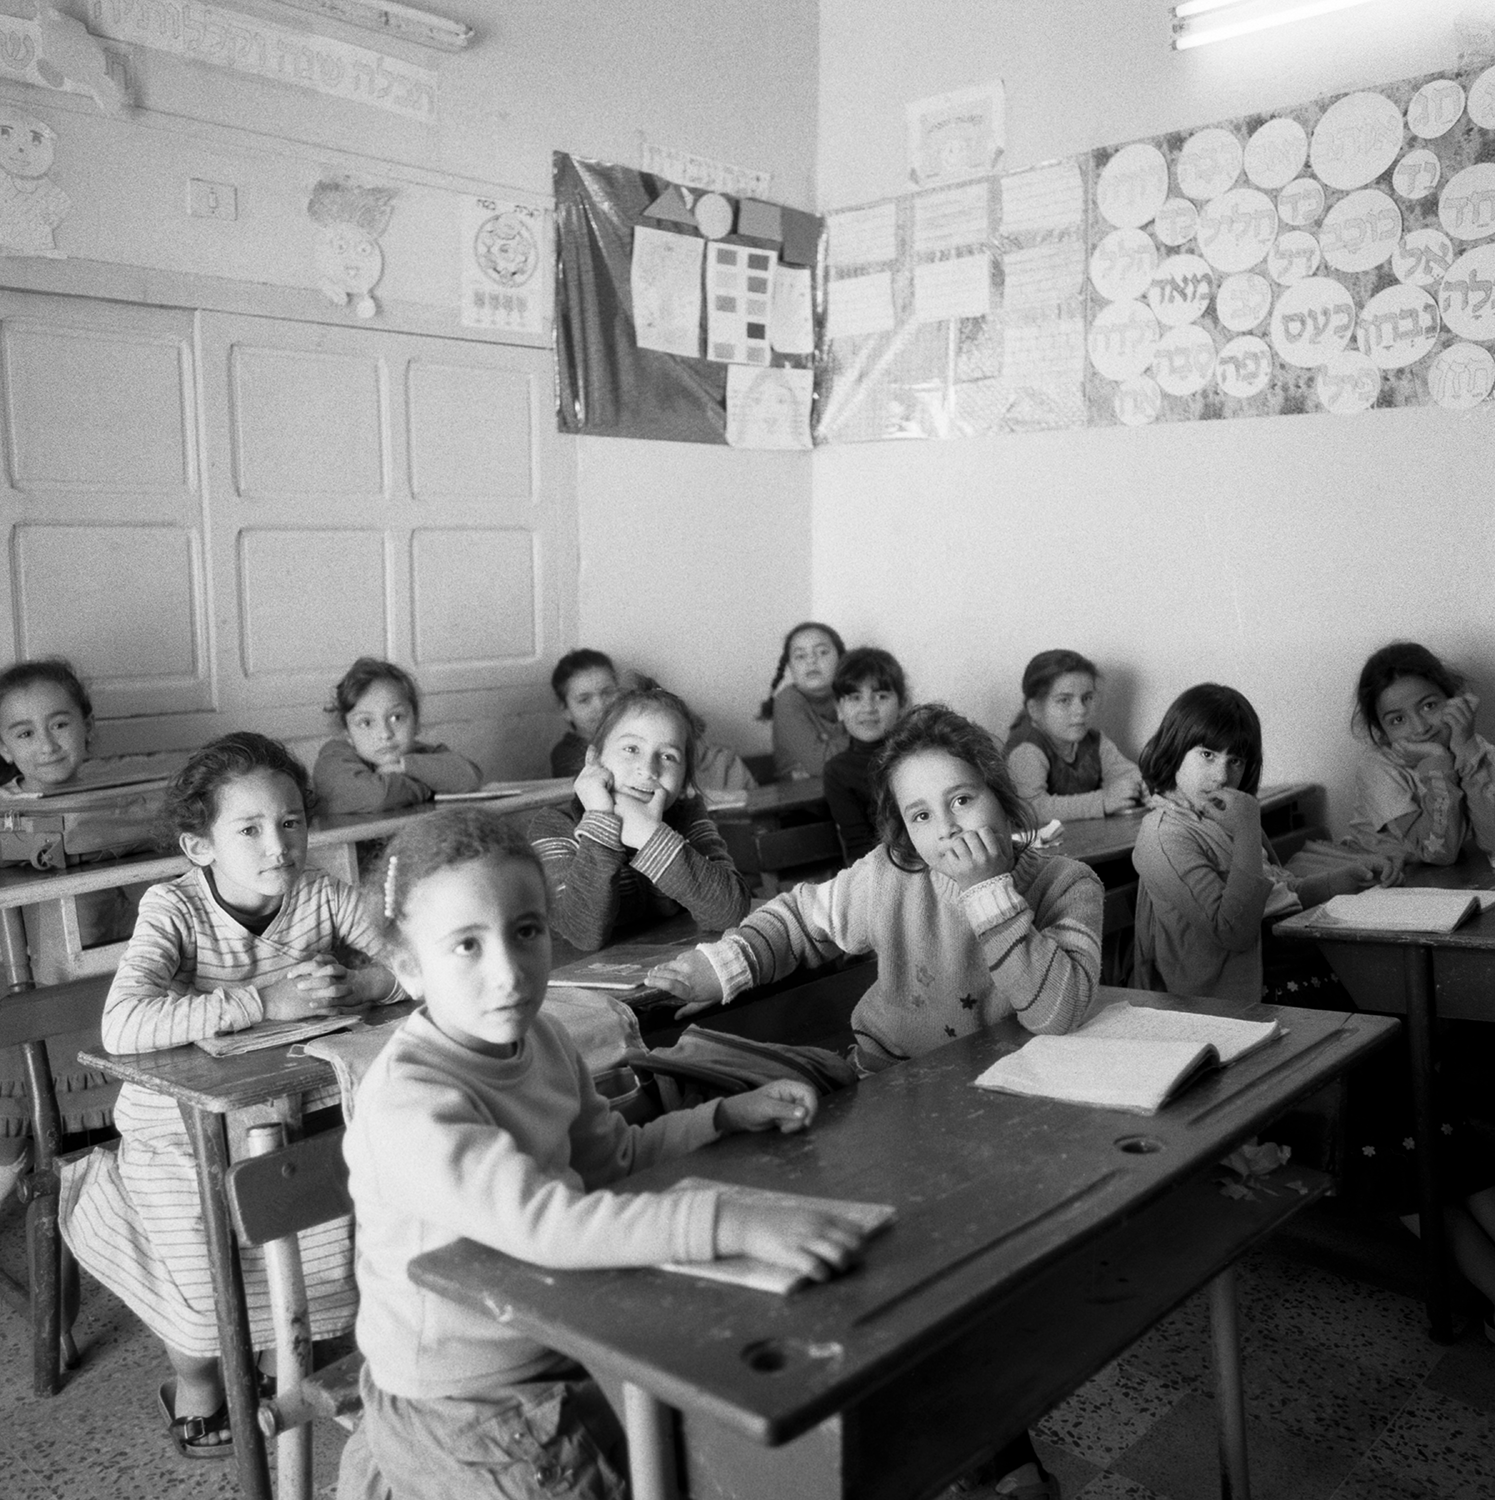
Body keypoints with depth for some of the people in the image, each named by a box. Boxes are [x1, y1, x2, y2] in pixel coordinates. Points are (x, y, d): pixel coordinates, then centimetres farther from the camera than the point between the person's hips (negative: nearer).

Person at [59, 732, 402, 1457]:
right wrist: (264, 1002, -39)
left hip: (289, 1116, 3)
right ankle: (196, 1384, 24)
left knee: (335, 1239, -5)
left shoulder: (318, 895, -12)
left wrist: (363, 982, -31)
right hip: (182, 1132, -3)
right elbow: (123, 1026, -38)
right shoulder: (174, 909, -22)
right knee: (201, 1273, -11)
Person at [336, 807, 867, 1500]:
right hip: (463, 1411, -7)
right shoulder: (408, 1102, -28)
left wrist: (727, 1115, -3)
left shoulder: (539, 1038, -3)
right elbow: (544, 1222, -40)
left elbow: (614, 1156, 11)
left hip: (559, 1352, 7)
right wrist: (735, 1222, -45)